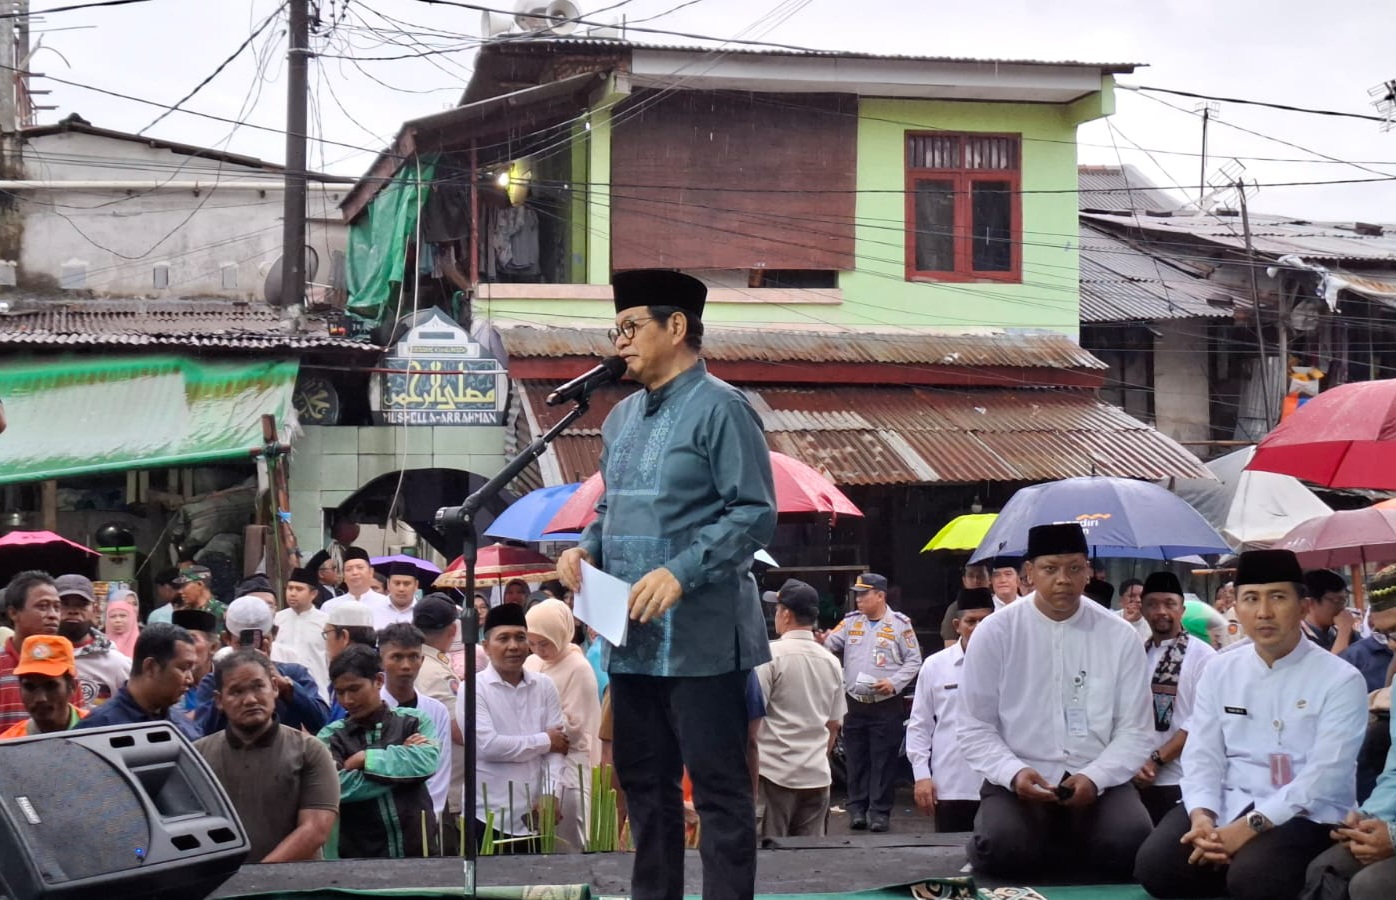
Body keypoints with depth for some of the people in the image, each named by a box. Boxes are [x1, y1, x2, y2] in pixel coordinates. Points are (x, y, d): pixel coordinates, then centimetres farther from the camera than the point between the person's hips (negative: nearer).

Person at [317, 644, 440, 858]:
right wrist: (402, 756, -9)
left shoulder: (415, 721, 5)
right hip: (358, 857, 0)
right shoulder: (331, 736, 3)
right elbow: (339, 787, -13)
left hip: (417, 851, 0)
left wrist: (365, 758, -9)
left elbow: (427, 762, -13)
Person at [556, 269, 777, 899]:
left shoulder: (720, 409, -9)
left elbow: (754, 514, -15)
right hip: (632, 636, 8)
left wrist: (682, 572, -24)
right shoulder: (622, 418, 16)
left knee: (718, 787, -3)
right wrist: (586, 548, 4)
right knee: (644, 782, 15)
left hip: (699, 637, -8)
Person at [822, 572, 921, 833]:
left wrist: (894, 682, -13)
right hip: (854, 704, 4)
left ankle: (880, 811, 3)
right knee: (857, 760, 7)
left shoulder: (899, 625, -2)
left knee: (883, 761, -1)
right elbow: (830, 645, 0)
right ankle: (857, 809, 14)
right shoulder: (850, 622, 9)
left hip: (886, 706, -3)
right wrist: (820, 642, -23)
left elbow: (914, 661, -1)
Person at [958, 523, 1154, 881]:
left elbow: (1135, 730, 3)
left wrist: (1094, 778, -16)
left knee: (1129, 845, -30)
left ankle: (1055, 849, 5)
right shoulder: (994, 632, -1)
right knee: (1003, 850, -32)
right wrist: (1014, 773, -18)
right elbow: (975, 728, 1)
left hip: (1098, 781, 1)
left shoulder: (1120, 635, 2)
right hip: (1018, 781, -1)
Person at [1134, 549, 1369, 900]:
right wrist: (1201, 816, -18)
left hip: (1304, 816, -4)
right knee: (1156, 865, -21)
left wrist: (1250, 826, -24)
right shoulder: (1219, 670, 10)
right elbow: (1201, 755, 4)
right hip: (1227, 805, 4)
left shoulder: (1340, 680, -6)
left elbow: (1325, 775, -15)